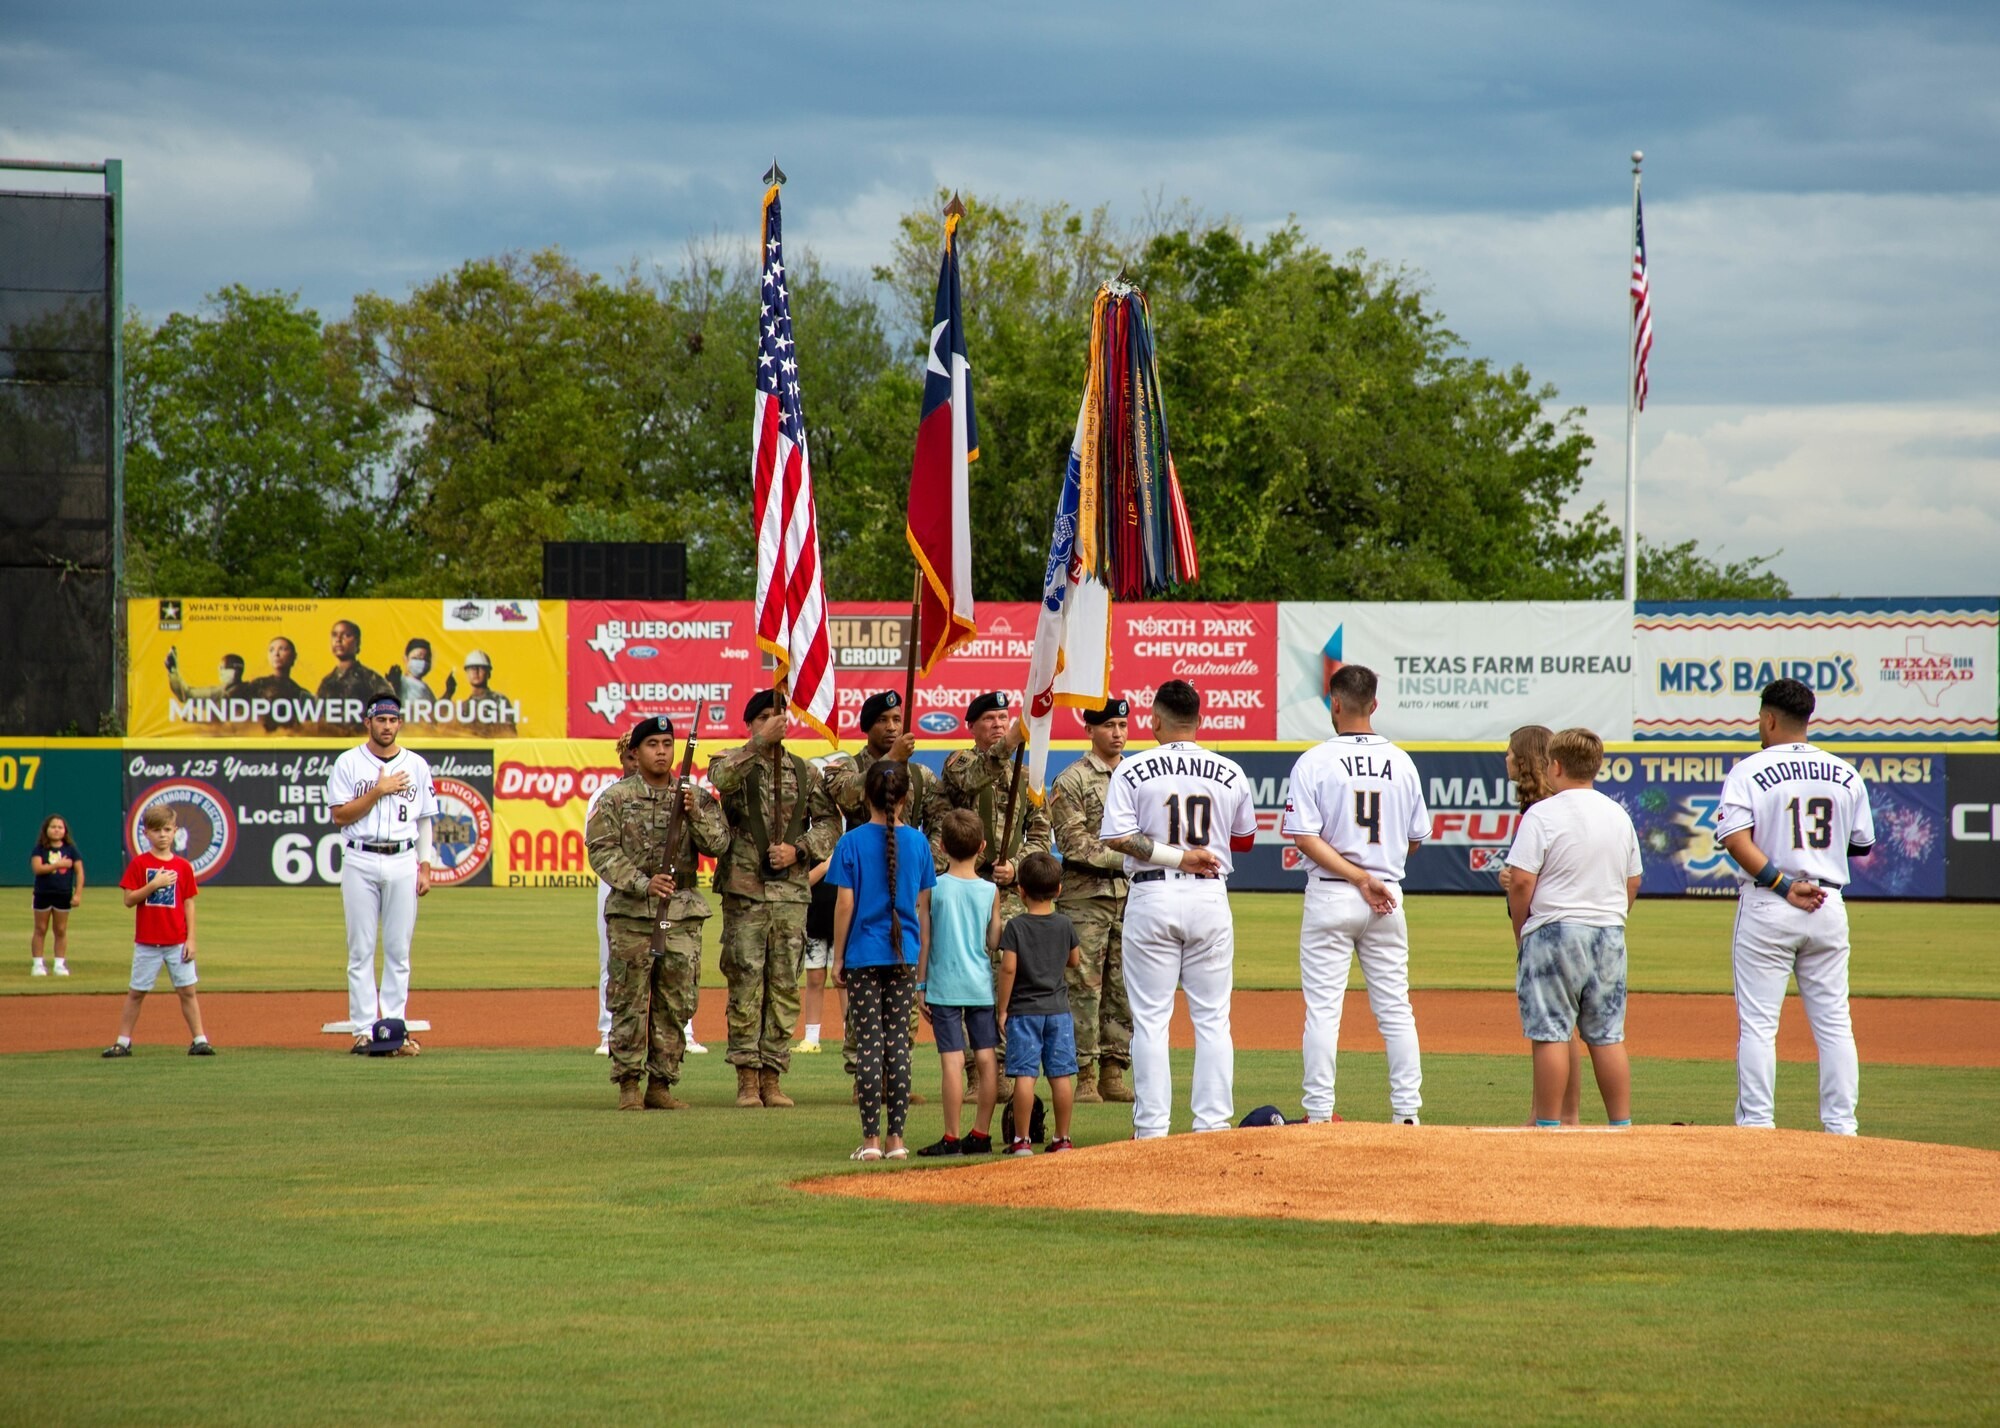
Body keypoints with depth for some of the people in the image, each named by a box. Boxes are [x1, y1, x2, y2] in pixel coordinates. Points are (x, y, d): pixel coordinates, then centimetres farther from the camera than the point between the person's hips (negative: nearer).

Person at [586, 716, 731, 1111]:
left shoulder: (695, 797, 11)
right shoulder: (617, 797, 3)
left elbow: (718, 843, 1)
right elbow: (601, 851, -5)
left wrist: (696, 814, -17)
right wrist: (643, 884, -16)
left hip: (683, 914, 3)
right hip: (631, 912, -3)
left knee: (676, 1003, 3)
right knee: (630, 1001, -3)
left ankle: (661, 1084, 9)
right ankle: (629, 1084, 1)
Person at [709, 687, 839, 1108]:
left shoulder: (804, 773, 11)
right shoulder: (733, 763, 3)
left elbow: (830, 823, 8)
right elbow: (721, 778, -21)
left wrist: (798, 850, -7)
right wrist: (759, 743, -26)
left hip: (792, 890, 3)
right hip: (744, 889, -3)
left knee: (785, 985, 2)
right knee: (745, 983, -4)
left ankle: (772, 1076, 7)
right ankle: (747, 1077, 0)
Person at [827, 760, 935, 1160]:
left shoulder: (852, 843, -6)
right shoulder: (917, 842, 1)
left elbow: (845, 905, -6)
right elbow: (923, 905, 5)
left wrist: (838, 958, 2)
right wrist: (923, 958, 13)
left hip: (864, 957, -2)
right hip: (905, 957, 2)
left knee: (868, 1045, -1)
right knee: (899, 1043, 6)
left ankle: (871, 1139, -3)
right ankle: (895, 1138, 5)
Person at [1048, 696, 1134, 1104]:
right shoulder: (1071, 781, -2)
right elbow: (1073, 842, -10)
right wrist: (1120, 858, -18)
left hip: (1130, 893, 5)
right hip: (1085, 894, -5)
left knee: (1123, 989, 6)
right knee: (1084, 987, -5)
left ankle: (1113, 1073, 11)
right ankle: (1084, 1075, -2)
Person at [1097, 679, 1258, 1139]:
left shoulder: (1133, 770, -4)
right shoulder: (1230, 773, 3)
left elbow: (1116, 838, -12)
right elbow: (1245, 839, 14)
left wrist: (1174, 856, -10)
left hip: (1152, 897, -2)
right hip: (1210, 898, 2)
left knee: (1150, 1019, 2)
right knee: (1212, 1019, 7)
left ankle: (1151, 1129, 0)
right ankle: (1214, 1124, 4)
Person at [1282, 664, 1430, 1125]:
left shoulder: (1314, 762, -7)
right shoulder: (1401, 763, 3)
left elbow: (1306, 837, -15)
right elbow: (1416, 839, 9)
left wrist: (1360, 879, -15)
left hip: (1331, 895, -3)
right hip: (1389, 897, 3)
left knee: (1323, 1008, 0)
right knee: (1395, 1009, 8)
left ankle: (1319, 1113, -2)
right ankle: (1407, 1113, 7)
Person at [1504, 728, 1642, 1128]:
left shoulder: (1543, 814, -9)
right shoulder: (1619, 816, 10)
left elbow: (1521, 882, -13)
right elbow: (1632, 884, 16)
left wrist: (1520, 934, -1)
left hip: (1555, 931, -6)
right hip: (1609, 935, 6)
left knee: (1551, 1033, -3)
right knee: (1608, 1036, 8)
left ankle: (1549, 1124, -3)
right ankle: (1621, 1124, 8)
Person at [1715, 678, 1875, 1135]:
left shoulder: (1750, 772, -5)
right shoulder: (1845, 775, 6)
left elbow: (1736, 840, -17)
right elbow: (1863, 845, 12)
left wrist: (1784, 887, -16)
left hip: (1767, 907, -4)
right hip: (1829, 905, 4)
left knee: (1757, 1023, 0)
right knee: (1834, 1022, 8)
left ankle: (1756, 1124, -2)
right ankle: (1842, 1125, 7)